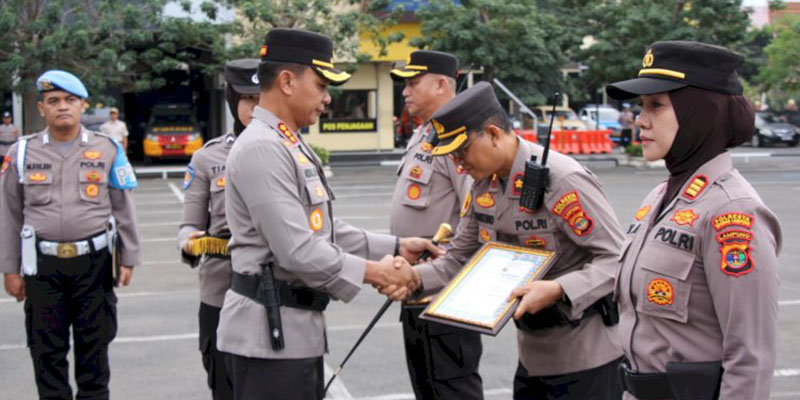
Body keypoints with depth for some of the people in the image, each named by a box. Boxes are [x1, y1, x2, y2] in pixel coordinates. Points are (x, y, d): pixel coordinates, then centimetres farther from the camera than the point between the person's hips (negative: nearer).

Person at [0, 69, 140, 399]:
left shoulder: (108, 149, 4)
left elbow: (124, 210, 7)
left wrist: (128, 258, 3)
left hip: (94, 261, 0)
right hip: (42, 264, 0)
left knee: (94, 348, 9)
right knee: (47, 351, 7)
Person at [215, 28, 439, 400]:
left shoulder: (291, 145, 15)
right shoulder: (261, 149, -18)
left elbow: (325, 230, 18)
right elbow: (298, 251, -23)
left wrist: (394, 247, 11)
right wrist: (375, 272, -12)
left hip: (296, 326, 10)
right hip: (269, 331, -10)